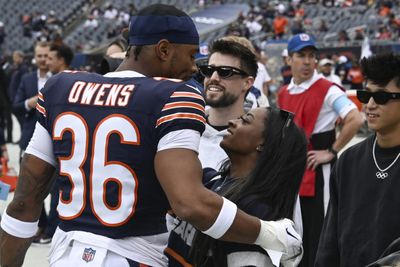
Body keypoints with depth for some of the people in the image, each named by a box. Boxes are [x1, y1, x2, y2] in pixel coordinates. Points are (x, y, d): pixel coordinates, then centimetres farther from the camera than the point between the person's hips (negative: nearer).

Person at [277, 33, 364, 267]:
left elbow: (355, 120, -22)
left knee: (319, 235, -4)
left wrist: (331, 152, -17)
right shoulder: (284, 94, 10)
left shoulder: (327, 90, -11)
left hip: (318, 172, -7)